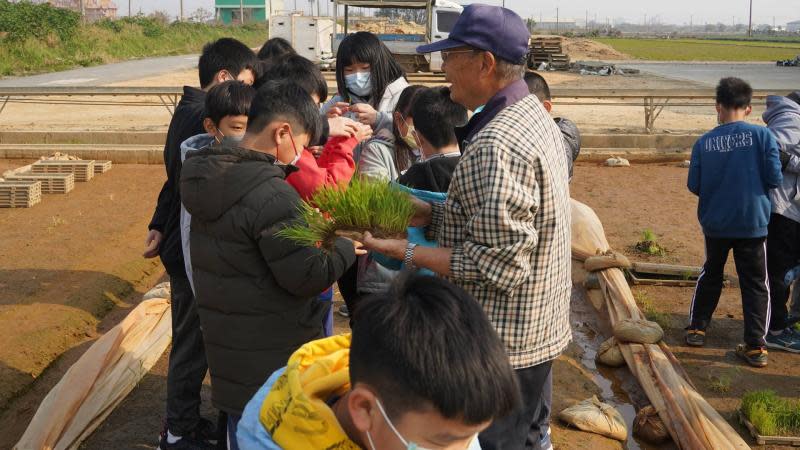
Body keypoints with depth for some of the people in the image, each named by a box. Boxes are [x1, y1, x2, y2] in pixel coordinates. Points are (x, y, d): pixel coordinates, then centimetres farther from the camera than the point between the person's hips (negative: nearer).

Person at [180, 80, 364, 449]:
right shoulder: (271, 195, -26)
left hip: (227, 343, 9)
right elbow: (307, 276, -23)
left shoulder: (211, 177, 3)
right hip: (275, 354, -8)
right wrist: (347, 247, -7)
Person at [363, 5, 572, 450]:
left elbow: (496, 265, -27)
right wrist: (432, 213, 3)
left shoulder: (496, 146, -27)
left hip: (503, 345, -10)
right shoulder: (535, 115, 5)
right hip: (541, 328, 10)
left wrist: (407, 252, -20)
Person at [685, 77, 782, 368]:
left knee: (710, 275, 22)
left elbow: (694, 186, -2)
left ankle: (697, 328, 29)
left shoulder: (704, 143, -5)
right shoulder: (762, 136, -10)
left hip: (715, 224, 2)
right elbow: (774, 178, -11)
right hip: (752, 224, -2)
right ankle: (755, 346, 5)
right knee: (755, 284, 7)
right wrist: (753, 184, 10)